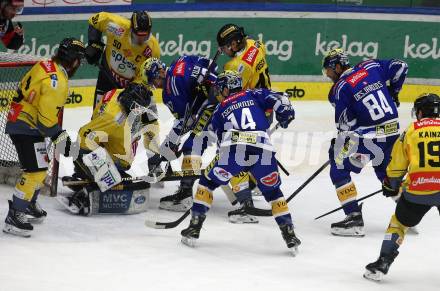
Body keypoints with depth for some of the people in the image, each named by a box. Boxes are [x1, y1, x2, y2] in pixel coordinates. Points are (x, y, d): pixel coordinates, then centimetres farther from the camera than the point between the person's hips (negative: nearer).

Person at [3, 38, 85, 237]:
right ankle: (14, 217, -16)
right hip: (25, 127, -10)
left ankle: (29, 206, 40)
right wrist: (59, 137, -12)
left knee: (40, 168, 24)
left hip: (18, 120, 10)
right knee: (35, 171, -14)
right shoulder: (57, 82, -24)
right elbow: (47, 118, -25)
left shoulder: (45, 66, 5)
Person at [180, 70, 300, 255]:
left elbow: (220, 138, 28)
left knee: (207, 182, 20)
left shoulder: (220, 109, 25)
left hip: (233, 150, -1)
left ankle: (194, 228, 14)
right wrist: (285, 115, 24)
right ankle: (289, 236, 11)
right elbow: (278, 100, 7)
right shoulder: (254, 95, 23)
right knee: (273, 192, 21)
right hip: (263, 152, 1)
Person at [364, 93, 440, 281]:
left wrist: (391, 186, 29)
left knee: (399, 221, 20)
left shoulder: (410, 132, 8)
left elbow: (396, 166, 13)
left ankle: (382, 263, 14)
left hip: (418, 190, 0)